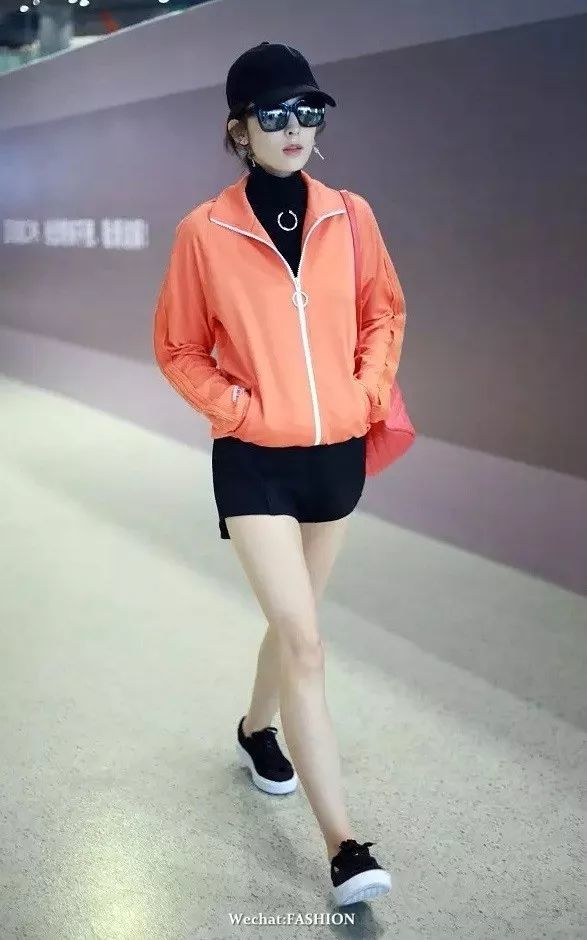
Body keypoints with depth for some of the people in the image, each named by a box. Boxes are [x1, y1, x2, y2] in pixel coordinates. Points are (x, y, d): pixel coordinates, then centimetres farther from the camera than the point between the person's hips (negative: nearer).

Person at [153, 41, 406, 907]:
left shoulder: (350, 217, -1)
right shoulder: (205, 231, -9)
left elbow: (385, 311, 13)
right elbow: (177, 348, 1)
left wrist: (369, 389, 0)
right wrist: (234, 406, -11)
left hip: (337, 453, 4)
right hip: (256, 462, -4)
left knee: (293, 620, 20)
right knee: (304, 641, -9)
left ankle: (257, 728, 49)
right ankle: (343, 843, -2)